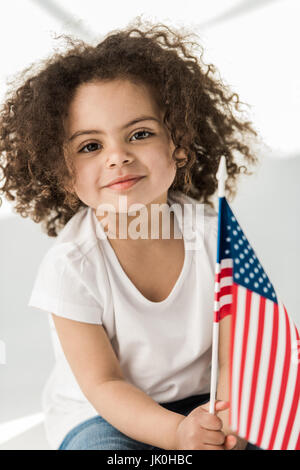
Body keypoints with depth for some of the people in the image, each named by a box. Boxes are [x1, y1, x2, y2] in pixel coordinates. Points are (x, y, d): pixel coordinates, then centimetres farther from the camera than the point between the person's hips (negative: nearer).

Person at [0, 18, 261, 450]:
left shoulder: (209, 231, -13)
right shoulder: (71, 265, -22)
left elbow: (232, 342, -11)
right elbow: (103, 385, -18)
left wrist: (228, 411, -31)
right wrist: (177, 431, -34)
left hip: (198, 400, 3)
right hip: (102, 416, -2)